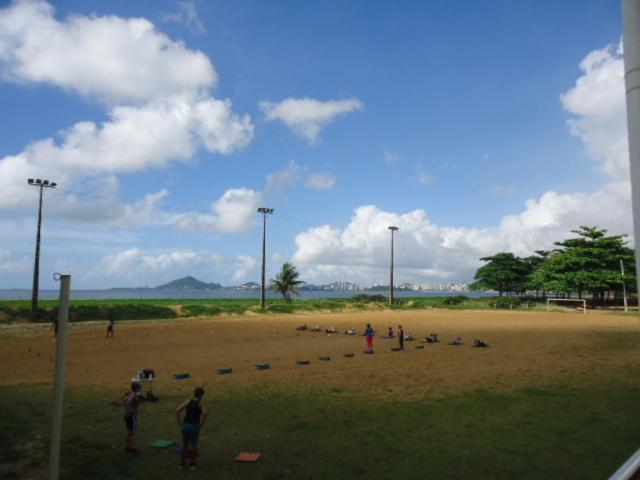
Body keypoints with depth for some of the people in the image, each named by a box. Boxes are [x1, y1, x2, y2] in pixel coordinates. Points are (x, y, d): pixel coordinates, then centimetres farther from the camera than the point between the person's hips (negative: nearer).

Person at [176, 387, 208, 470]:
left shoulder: (189, 401, 8)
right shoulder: (201, 403, -3)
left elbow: (178, 410, -1)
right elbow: (204, 413, -23)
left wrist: (179, 422, 4)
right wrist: (201, 423, -11)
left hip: (185, 425, 4)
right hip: (194, 426, -4)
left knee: (185, 445, 21)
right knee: (193, 445, 15)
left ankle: (182, 463, 28)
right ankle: (192, 464, 23)